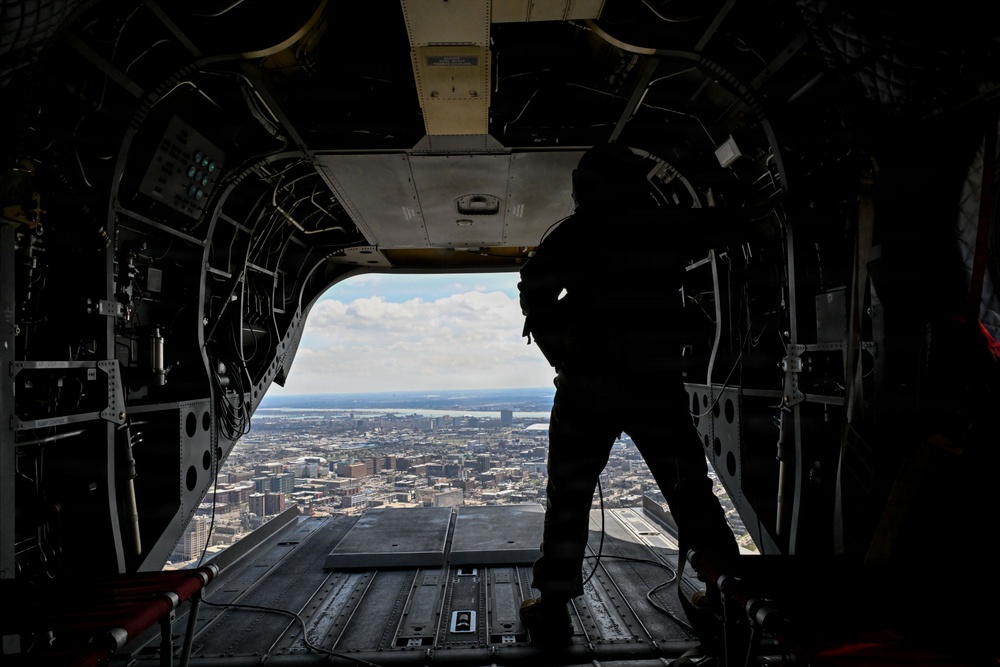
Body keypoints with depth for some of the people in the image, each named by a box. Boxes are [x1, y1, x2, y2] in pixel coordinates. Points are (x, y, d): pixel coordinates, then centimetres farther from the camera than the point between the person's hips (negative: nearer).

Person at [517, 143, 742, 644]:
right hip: (658, 381, 3)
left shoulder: (581, 230, -3)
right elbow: (719, 224, 25)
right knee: (690, 491, 14)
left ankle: (553, 607, 10)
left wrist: (561, 352, -3)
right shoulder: (668, 226, 6)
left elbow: (536, 285, -14)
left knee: (569, 496, 7)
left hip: (589, 383, -2)